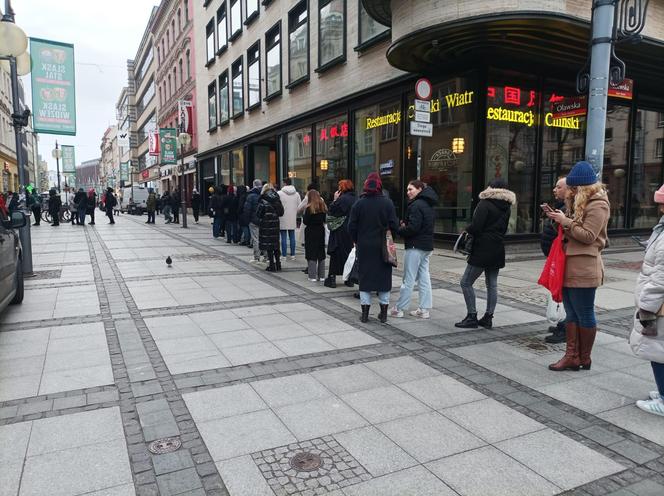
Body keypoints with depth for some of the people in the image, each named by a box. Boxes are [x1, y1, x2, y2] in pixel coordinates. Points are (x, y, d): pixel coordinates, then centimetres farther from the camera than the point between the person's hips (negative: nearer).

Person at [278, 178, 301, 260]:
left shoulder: (280, 193, -10)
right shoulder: (296, 194, 3)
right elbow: (299, 206, 7)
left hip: (283, 219, -4)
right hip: (293, 219, 4)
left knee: (283, 237, 1)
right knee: (292, 237, 10)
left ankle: (284, 255, 4)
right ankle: (292, 255, 13)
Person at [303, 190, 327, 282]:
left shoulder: (309, 208, -13)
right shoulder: (323, 207, 4)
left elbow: (305, 221, -13)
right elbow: (325, 220, 9)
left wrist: (303, 217, 6)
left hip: (311, 232, -5)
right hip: (321, 231, 5)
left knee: (311, 254, 0)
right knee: (321, 254, 11)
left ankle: (313, 276, -1)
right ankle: (321, 276, 16)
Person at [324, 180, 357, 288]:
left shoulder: (342, 199, -16)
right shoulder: (356, 199, 7)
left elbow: (332, 212, -14)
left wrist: (335, 200, -6)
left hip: (341, 232, -7)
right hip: (352, 233, 7)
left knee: (336, 255, 1)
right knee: (349, 254, 12)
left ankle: (332, 279, 3)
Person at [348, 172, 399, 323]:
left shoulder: (358, 204, -4)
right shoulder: (387, 203, -5)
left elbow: (352, 227, -3)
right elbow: (394, 225, -6)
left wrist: (356, 241, 12)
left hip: (364, 247, 0)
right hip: (383, 248, 0)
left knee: (365, 278, 8)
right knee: (384, 277, 10)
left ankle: (365, 313, 10)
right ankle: (384, 313, 15)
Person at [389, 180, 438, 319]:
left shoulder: (416, 205, -15)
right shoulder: (428, 205, 15)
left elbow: (413, 228, -22)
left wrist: (399, 230, -6)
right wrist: (404, 225, 9)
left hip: (415, 246, -9)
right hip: (427, 246, 9)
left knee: (409, 279, -3)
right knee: (424, 278, 10)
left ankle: (399, 309, 5)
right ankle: (424, 309, 14)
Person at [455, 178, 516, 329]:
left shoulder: (485, 204, -12)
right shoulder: (506, 207, 12)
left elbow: (475, 227, -17)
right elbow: (504, 229, 18)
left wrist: (466, 231, 1)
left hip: (483, 249, -8)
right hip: (498, 249, 8)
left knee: (466, 282, -1)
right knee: (492, 284, 11)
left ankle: (472, 317, -1)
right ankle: (488, 317, 16)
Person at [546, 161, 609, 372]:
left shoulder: (598, 205, -11)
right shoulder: (578, 201, 16)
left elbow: (588, 236, -17)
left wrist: (566, 221, -16)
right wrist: (560, 218, 5)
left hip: (583, 268, -9)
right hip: (569, 265, 9)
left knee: (584, 314, 4)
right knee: (571, 313, 11)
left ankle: (584, 358, 17)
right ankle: (572, 356, 17)